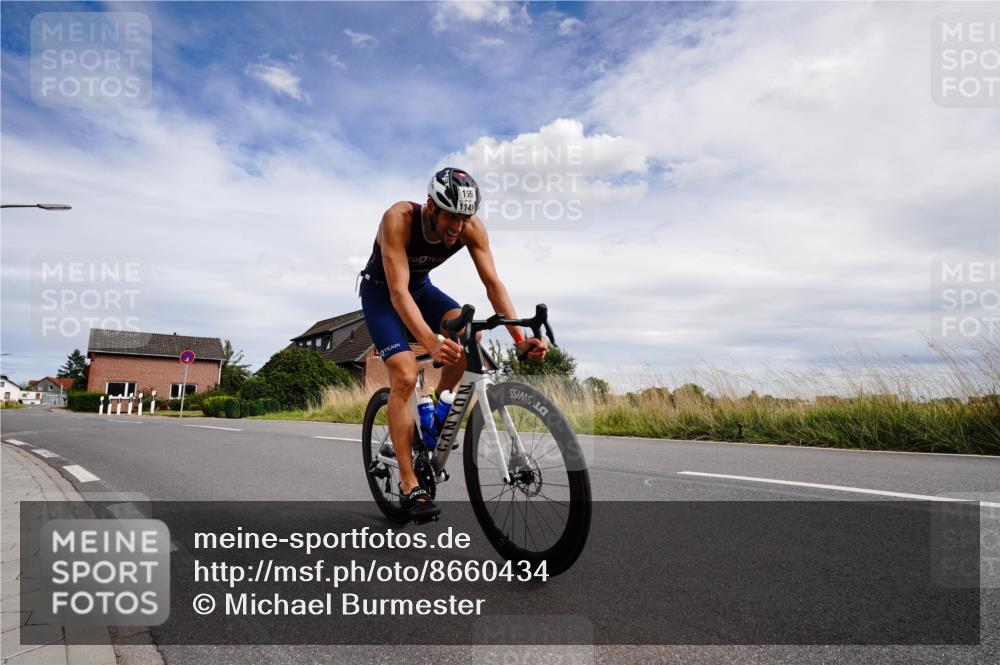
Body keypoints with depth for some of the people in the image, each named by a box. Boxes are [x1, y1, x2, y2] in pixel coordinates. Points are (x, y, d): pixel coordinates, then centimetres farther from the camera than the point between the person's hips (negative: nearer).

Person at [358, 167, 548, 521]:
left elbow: (493, 283, -23)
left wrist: (519, 338, -37)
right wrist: (432, 343, -56)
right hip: (381, 292, -4)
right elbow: (398, 292, -41)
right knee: (405, 375, -22)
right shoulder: (399, 218, -34)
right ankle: (408, 485, -13)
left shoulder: (472, 227, -22)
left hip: (421, 287, 4)